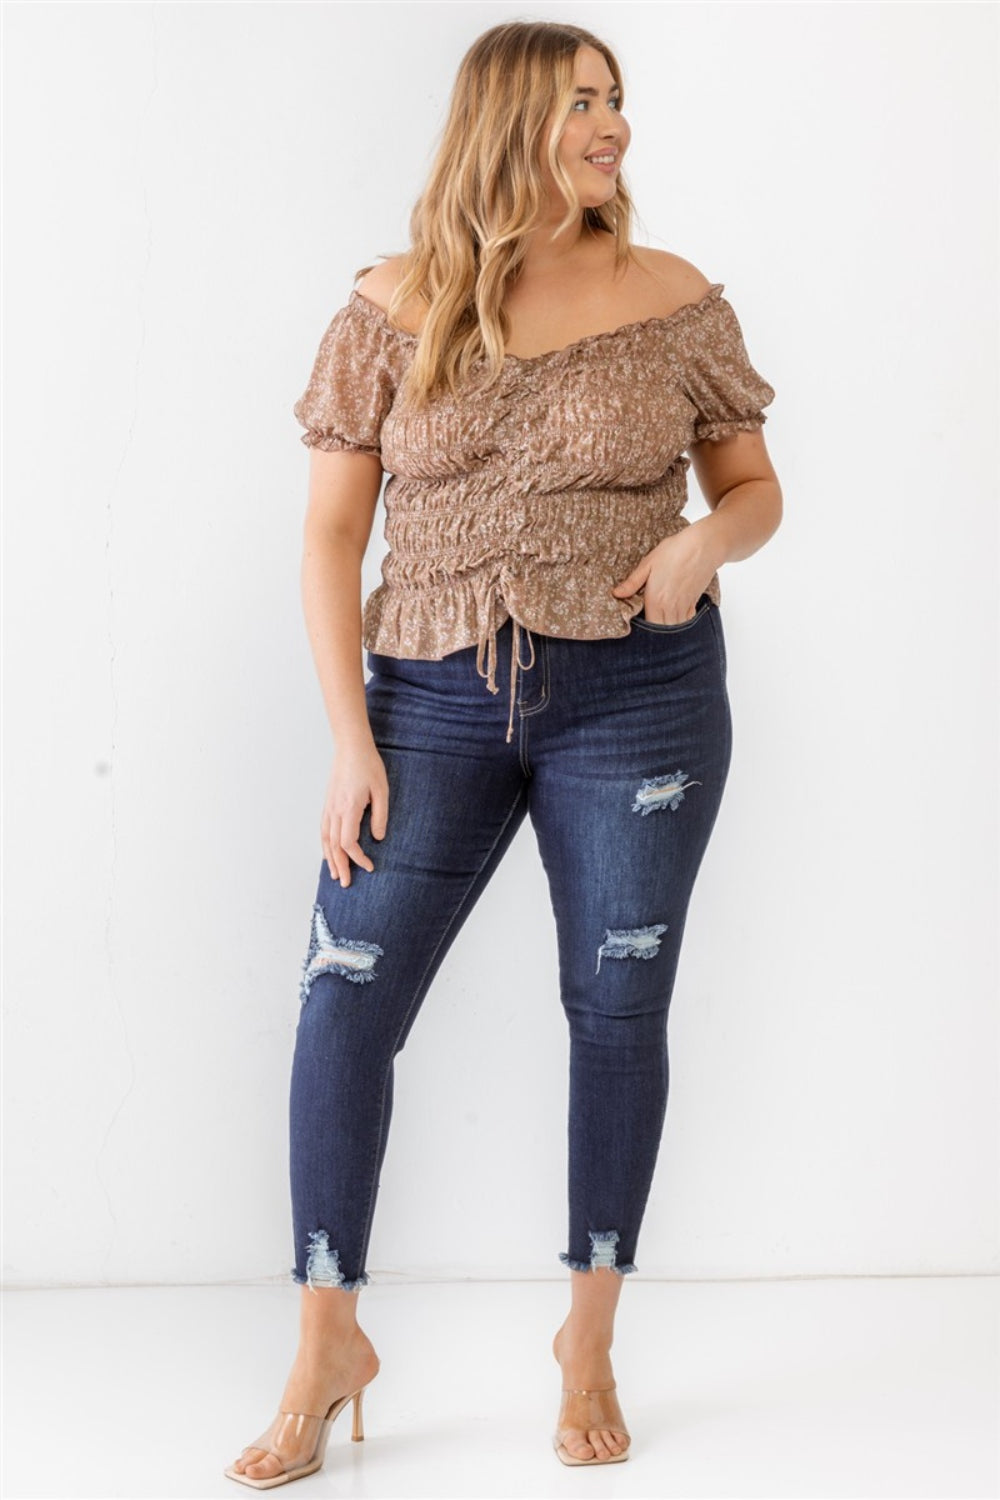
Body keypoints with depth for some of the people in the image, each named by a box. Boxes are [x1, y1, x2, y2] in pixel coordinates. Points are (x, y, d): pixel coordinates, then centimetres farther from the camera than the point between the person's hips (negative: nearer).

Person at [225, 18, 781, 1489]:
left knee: (618, 1008, 4)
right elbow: (331, 531, 1)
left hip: (636, 695, 0)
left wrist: (706, 542, -13)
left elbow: (756, 486, 11)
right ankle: (327, 1342, 10)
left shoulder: (675, 302, 2)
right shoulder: (391, 310, 1)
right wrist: (350, 737, -6)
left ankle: (590, 1340, 22)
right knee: (345, 996, -7)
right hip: (438, 698, 0)